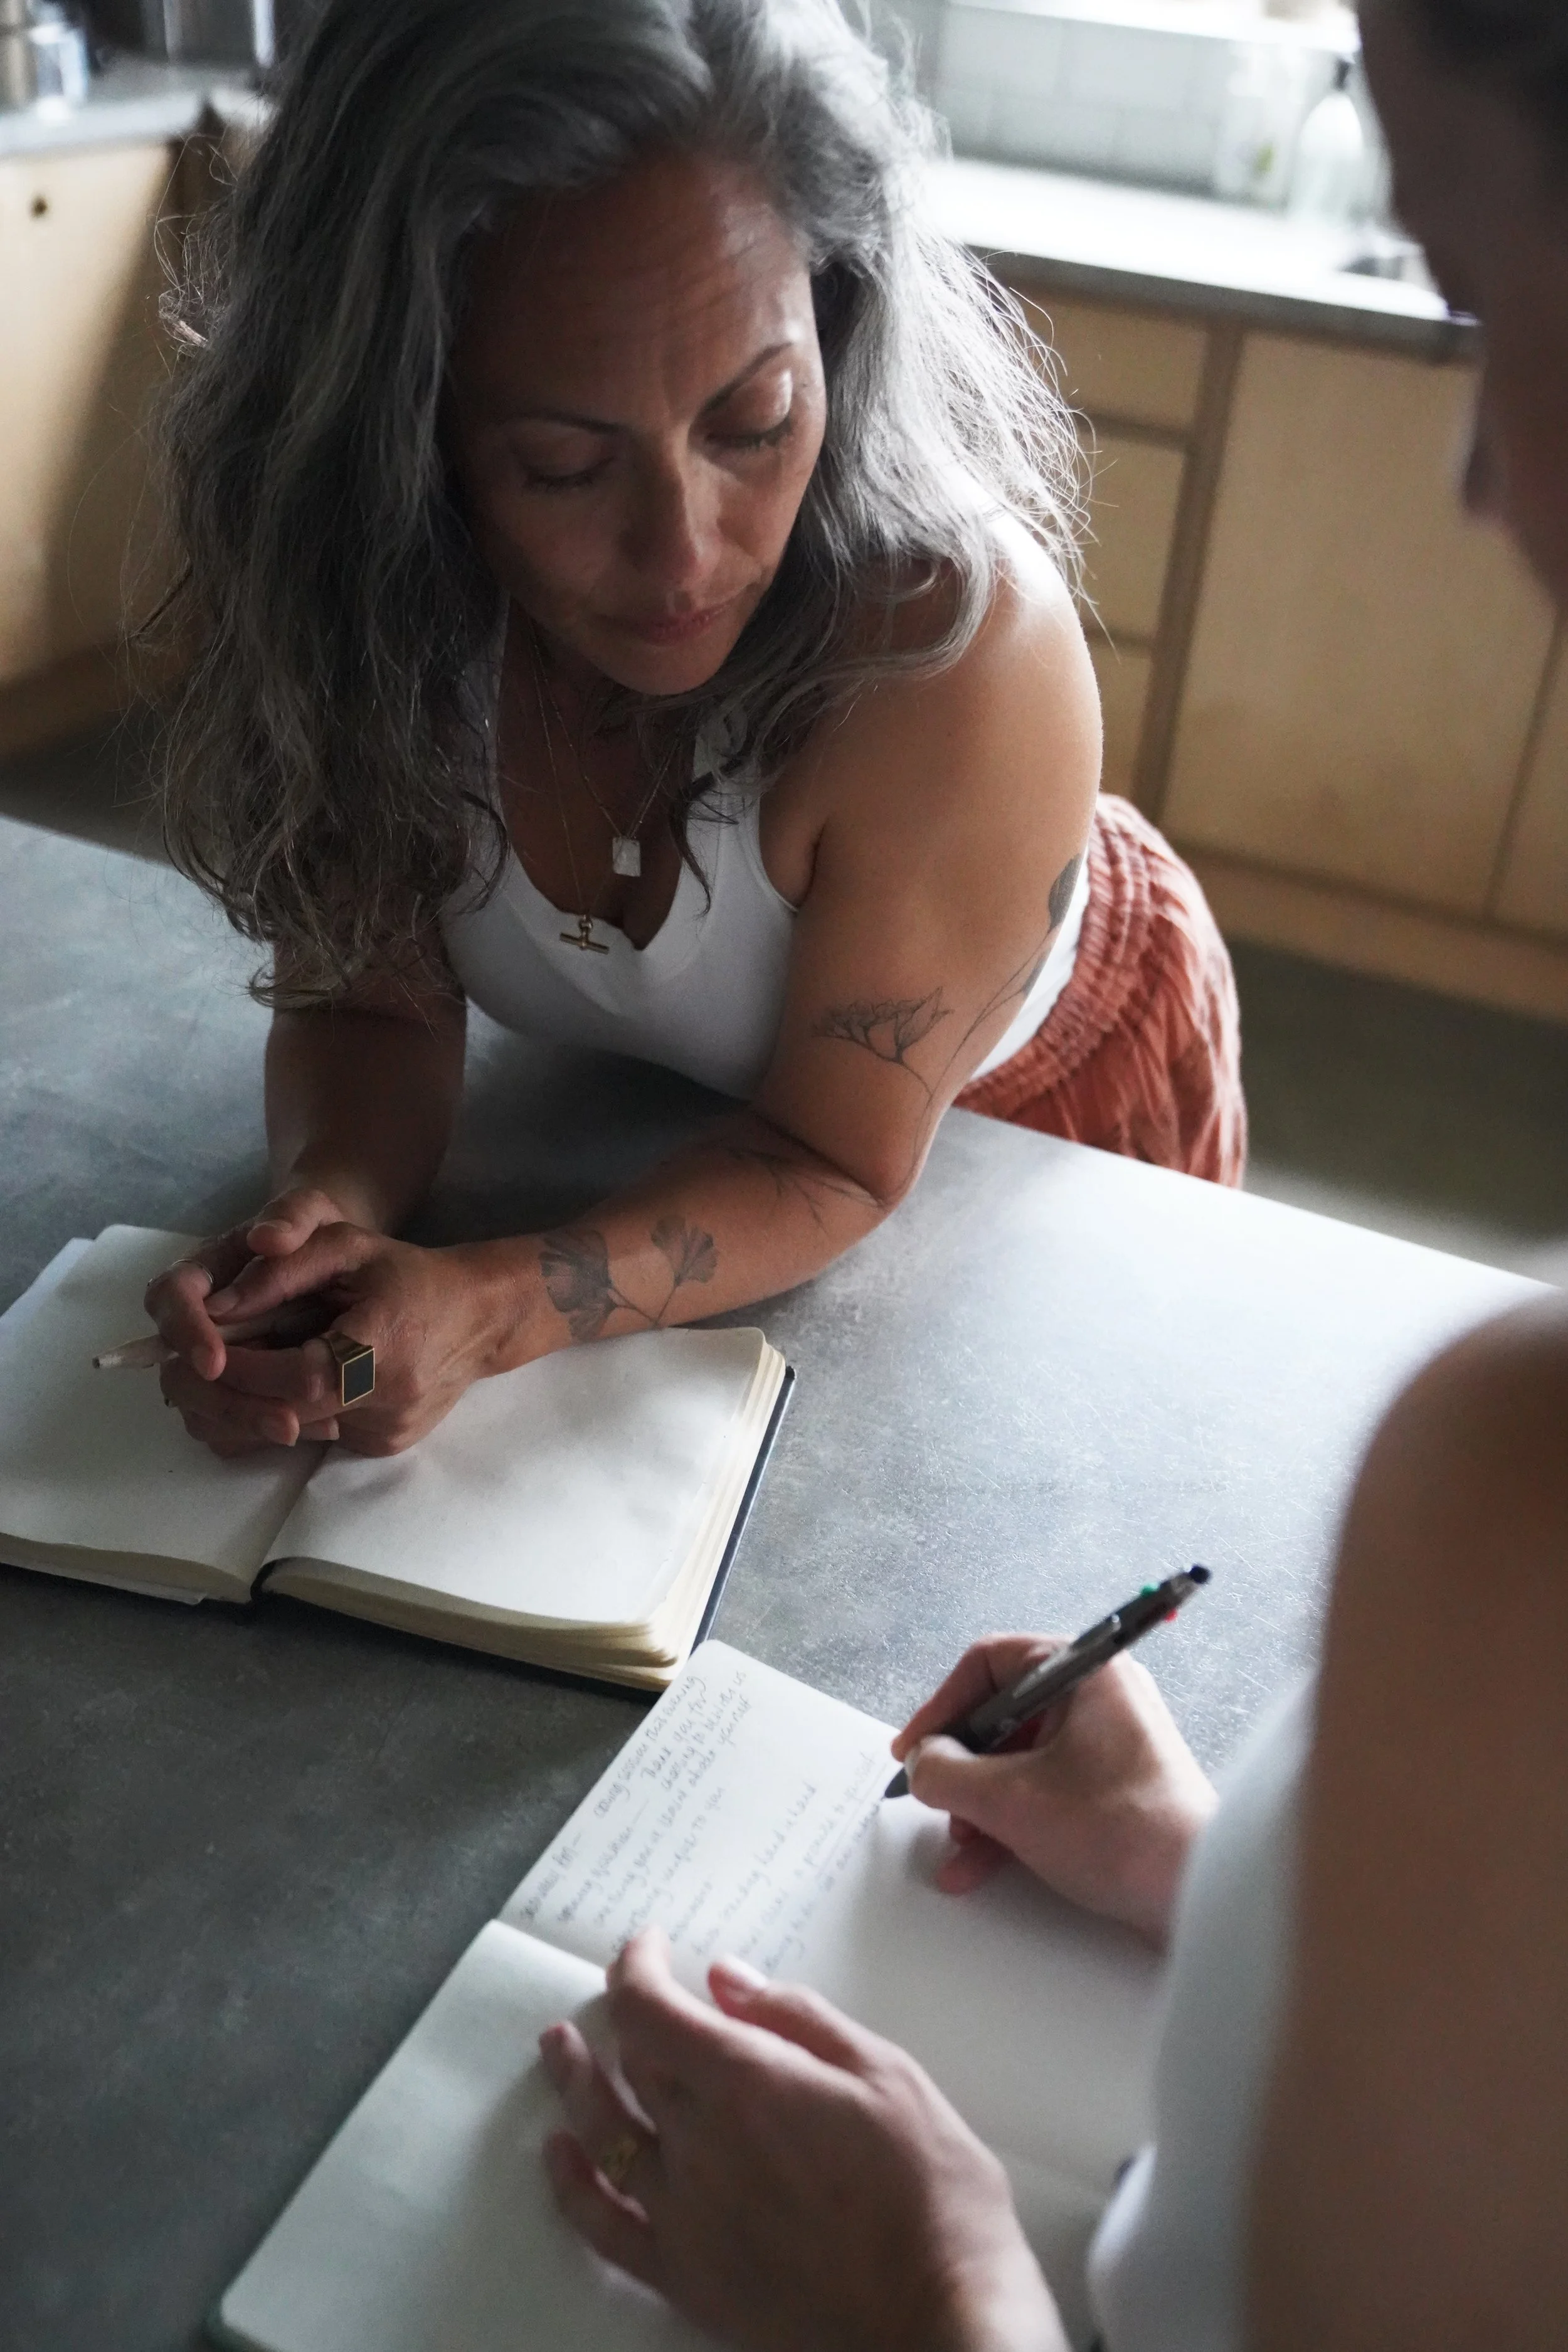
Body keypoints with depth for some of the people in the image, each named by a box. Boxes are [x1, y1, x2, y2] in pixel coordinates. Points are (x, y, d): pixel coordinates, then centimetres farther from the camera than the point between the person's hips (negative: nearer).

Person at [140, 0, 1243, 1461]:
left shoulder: (956, 654, -43)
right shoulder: (343, 582, -31)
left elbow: (838, 1157, -31)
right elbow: (371, 985, -19)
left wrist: (486, 1311, -46)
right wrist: (327, 1216, -41)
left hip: (1037, 1111, -2)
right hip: (683, 1120, 3)